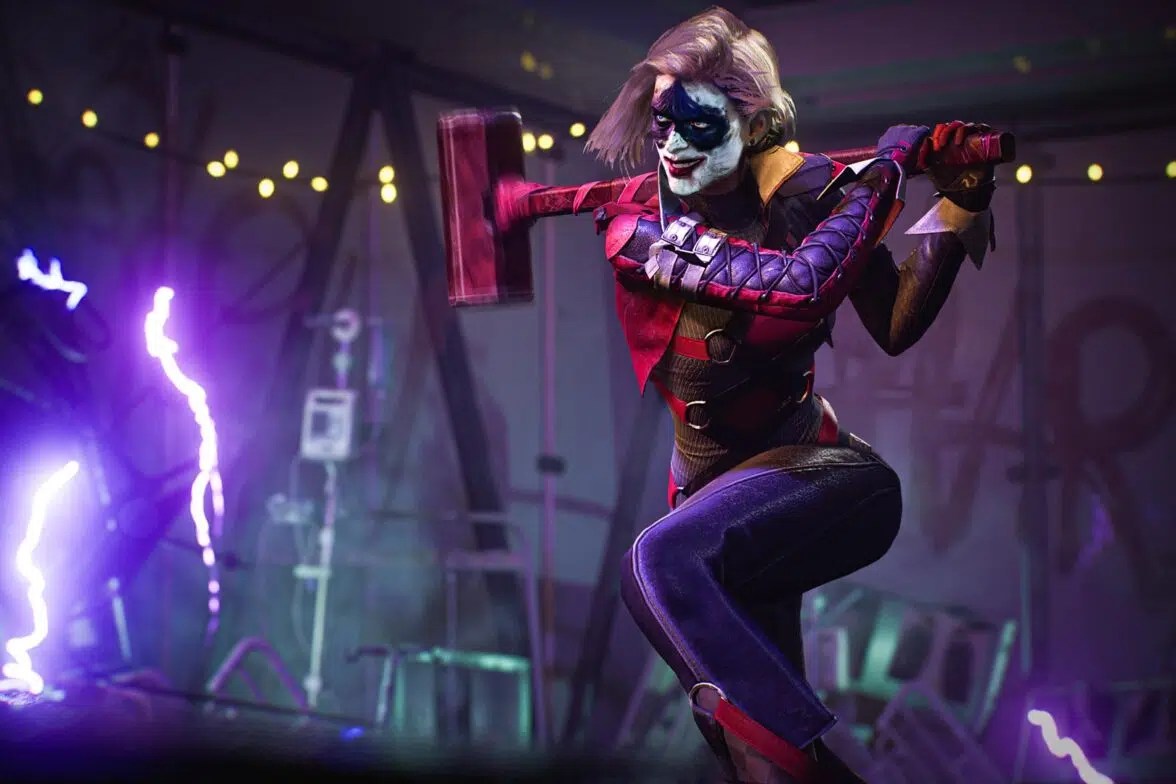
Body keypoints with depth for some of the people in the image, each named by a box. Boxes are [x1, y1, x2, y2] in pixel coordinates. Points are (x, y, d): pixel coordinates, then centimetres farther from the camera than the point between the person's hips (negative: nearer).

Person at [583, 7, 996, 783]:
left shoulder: (803, 190, -10)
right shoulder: (637, 223, -13)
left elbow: (895, 327, -6)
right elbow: (797, 287, -26)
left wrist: (958, 204, -15)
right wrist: (886, 170, -21)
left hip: (818, 472, -4)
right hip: (716, 481, 4)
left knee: (661, 564, -33)